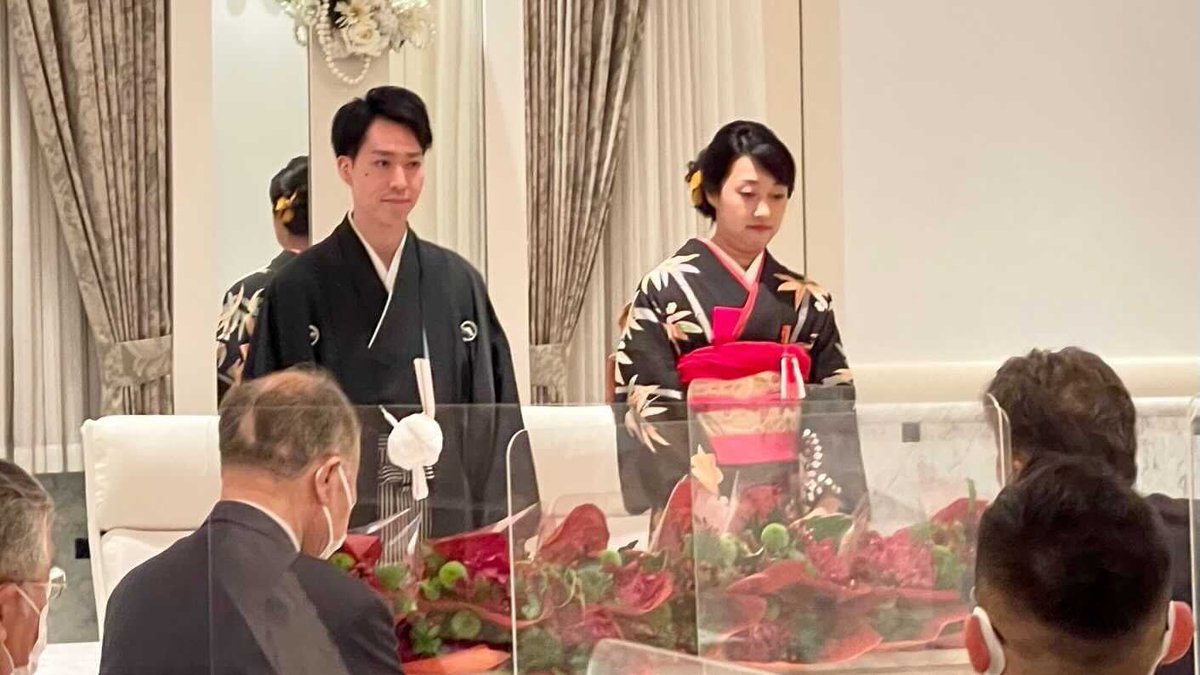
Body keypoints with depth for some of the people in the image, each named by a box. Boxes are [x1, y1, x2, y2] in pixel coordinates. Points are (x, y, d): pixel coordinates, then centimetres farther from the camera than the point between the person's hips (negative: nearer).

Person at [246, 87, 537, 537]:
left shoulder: (459, 284, 5)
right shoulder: (297, 291, -3)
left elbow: (495, 419, 6)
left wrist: (498, 542, -1)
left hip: (452, 532, 3)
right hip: (338, 531, -2)